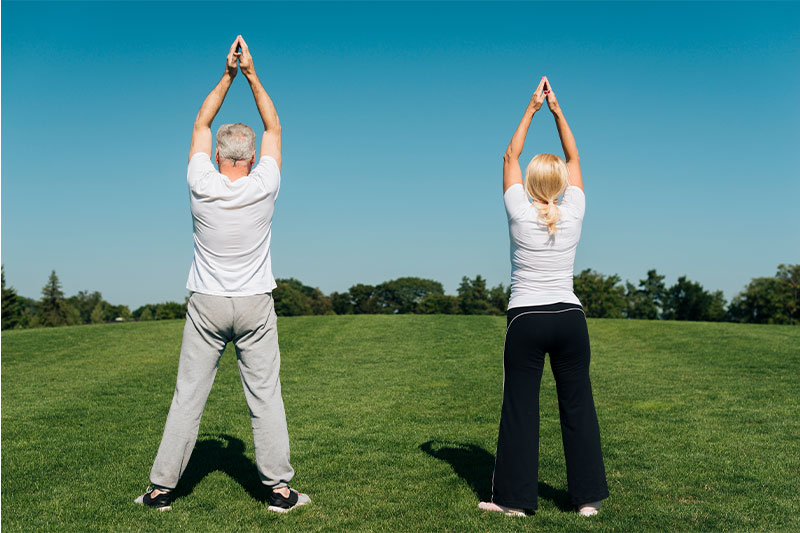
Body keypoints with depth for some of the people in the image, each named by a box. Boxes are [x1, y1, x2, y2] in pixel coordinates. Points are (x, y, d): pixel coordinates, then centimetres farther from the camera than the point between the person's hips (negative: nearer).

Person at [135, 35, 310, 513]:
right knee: (265, 397, 4)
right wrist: (251, 74, 7)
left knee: (188, 397, 5)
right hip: (255, 305, 0)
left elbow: (201, 125, 8)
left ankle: (162, 488, 13)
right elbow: (274, 128, 6)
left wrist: (228, 75, 9)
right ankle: (279, 488, 9)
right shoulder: (264, 188, -8)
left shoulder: (202, 185, -7)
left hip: (207, 305, 1)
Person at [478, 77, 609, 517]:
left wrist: (532, 109, 12)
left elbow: (510, 156, 7)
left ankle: (515, 498, 10)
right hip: (569, 318, 2)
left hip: (527, 319, -2)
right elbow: (574, 158, 13)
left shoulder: (520, 214, -6)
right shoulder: (573, 214, -1)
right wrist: (557, 110, 14)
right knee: (578, 406, 8)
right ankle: (588, 496, 15)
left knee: (519, 409, 3)